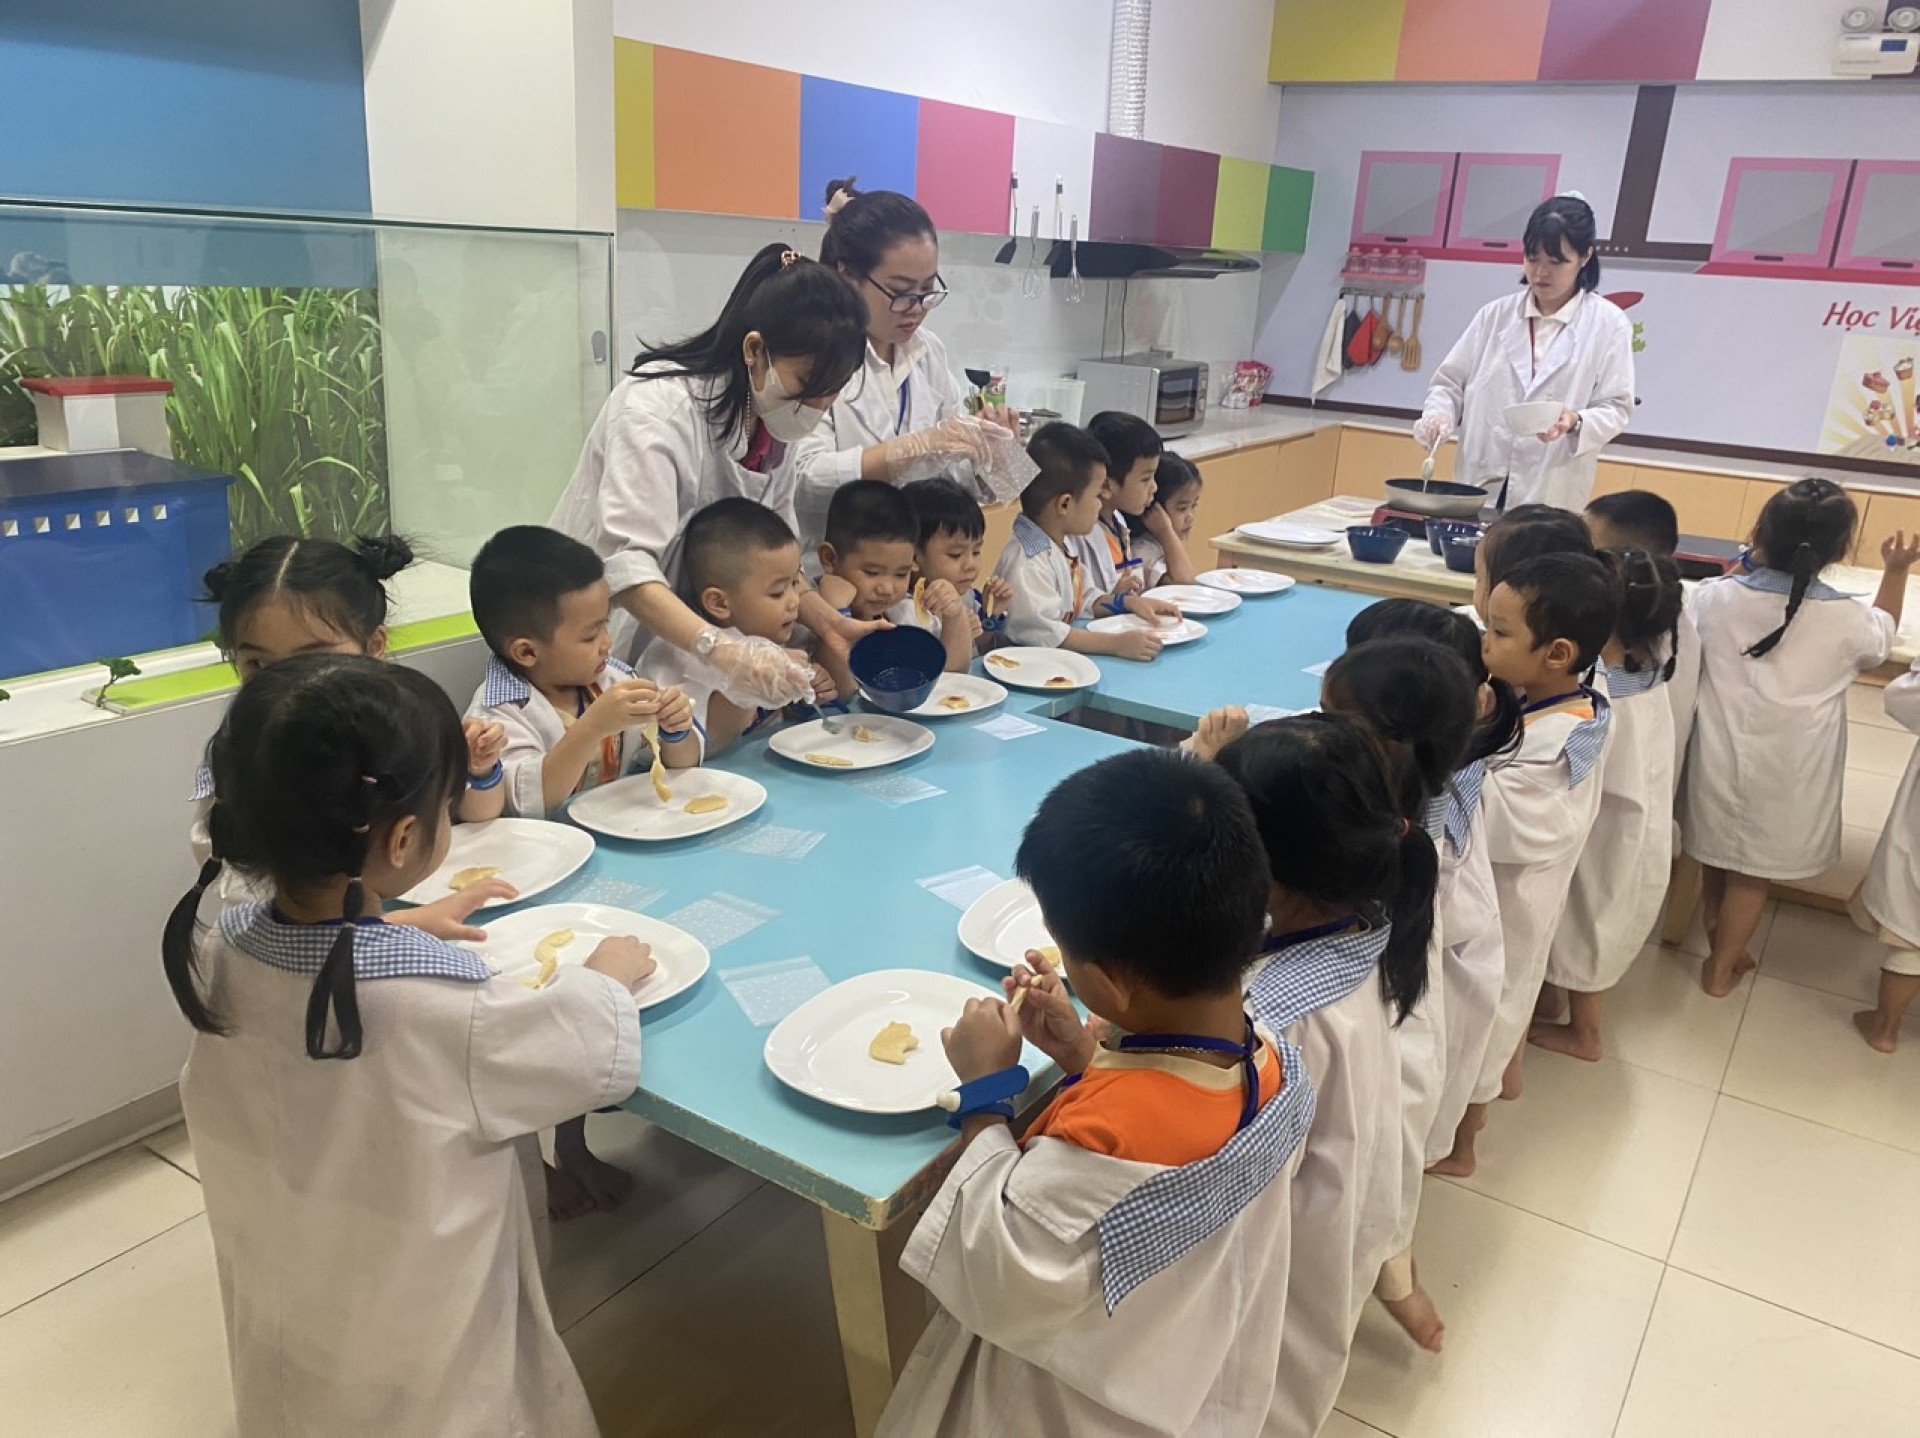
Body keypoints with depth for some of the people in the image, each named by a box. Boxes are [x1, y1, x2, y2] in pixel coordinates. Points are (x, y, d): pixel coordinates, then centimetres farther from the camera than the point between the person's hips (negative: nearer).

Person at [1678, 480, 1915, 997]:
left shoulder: (1714, 597, -17)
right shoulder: (1848, 620, -16)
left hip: (1719, 756, 2)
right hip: (1784, 775, -2)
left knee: (1716, 855, 24)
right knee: (1753, 871, 15)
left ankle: (1718, 938, 46)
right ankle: (1721, 967, 29)